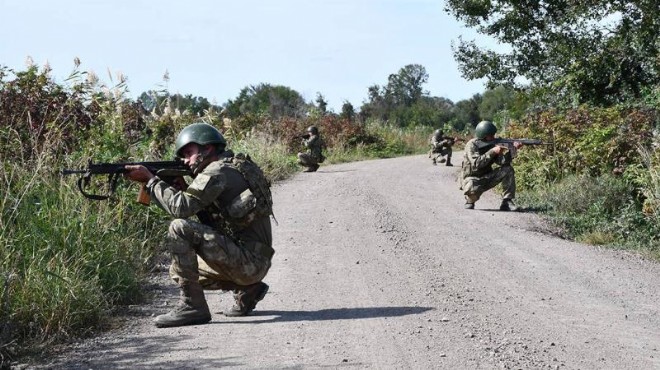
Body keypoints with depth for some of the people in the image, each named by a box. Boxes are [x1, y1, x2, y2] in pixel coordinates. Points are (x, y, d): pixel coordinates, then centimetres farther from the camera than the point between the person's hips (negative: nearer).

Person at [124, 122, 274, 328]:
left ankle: (192, 306, -17)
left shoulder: (218, 171, -13)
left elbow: (181, 207, -21)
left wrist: (150, 180, -10)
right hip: (253, 263, 10)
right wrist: (178, 185, 6)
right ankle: (247, 290, 14)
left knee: (179, 229, -20)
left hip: (248, 260, -10)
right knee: (178, 271, 21)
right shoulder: (234, 168, 17)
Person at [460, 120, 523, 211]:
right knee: (473, 189, -40)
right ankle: (470, 201, -3)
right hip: (472, 179, -6)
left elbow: (503, 162, -11)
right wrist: (492, 152, -30)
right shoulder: (471, 145, -16)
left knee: (508, 170, -12)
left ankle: (507, 202, -9)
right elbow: (476, 163, -31)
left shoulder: (492, 144, -1)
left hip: (487, 178, 6)